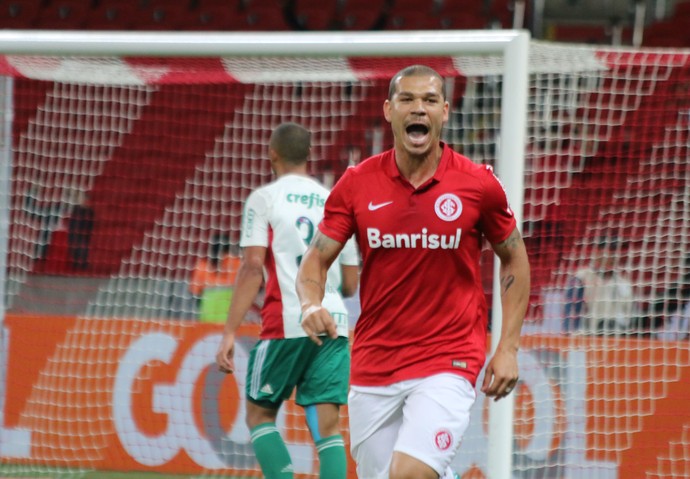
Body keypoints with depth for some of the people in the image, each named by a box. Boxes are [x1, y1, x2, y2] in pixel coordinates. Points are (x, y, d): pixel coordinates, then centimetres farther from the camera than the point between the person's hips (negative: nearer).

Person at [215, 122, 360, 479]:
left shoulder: (264, 199, 1)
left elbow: (252, 267, -9)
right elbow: (350, 285, 16)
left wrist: (229, 333, -10)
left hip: (286, 325, -4)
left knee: (260, 414, 10)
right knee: (327, 427, 1)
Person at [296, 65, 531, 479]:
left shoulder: (478, 184, -4)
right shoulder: (356, 184, -1)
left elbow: (515, 259, 8)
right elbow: (317, 259, 4)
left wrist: (508, 348, 2)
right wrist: (312, 305, -19)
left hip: (448, 362, -3)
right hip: (373, 365, 3)